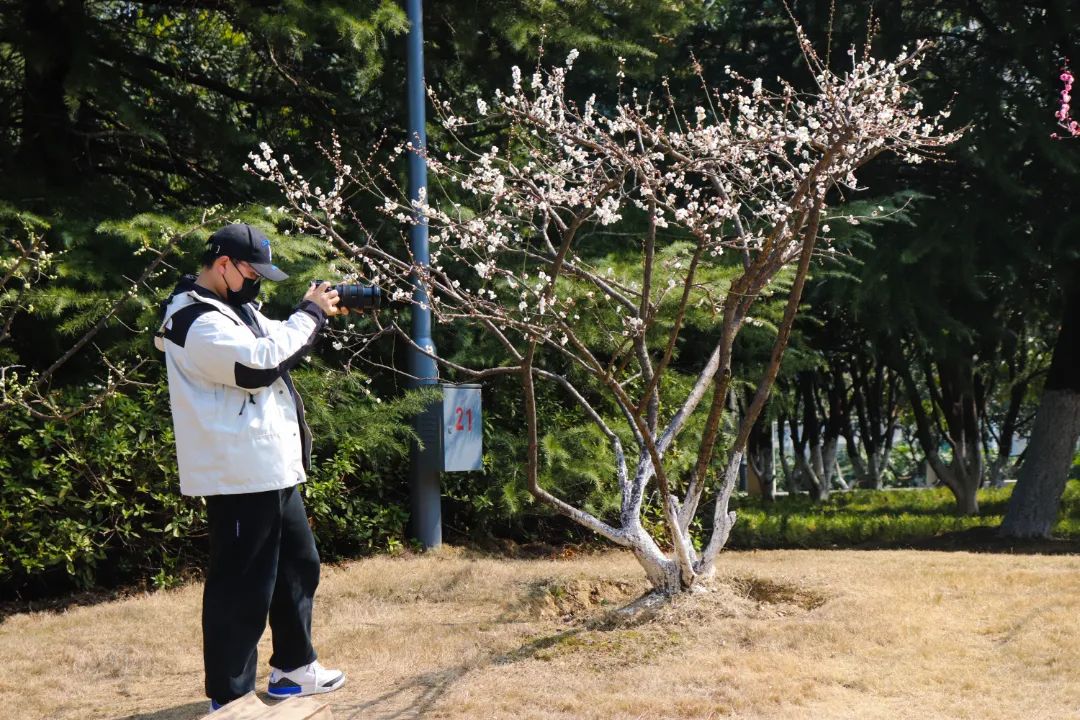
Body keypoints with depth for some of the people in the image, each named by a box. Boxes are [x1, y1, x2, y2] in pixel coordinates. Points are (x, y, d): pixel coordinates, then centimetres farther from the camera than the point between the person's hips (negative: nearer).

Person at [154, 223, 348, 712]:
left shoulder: (236, 308, 15)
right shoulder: (195, 322, -18)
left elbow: (279, 342, 21)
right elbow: (263, 361, -27)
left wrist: (319, 313, 2)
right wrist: (311, 312, -15)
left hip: (271, 469, 11)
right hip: (239, 474, -11)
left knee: (299, 565, 20)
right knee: (241, 586, -6)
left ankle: (293, 667, 33)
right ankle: (229, 698, 2)